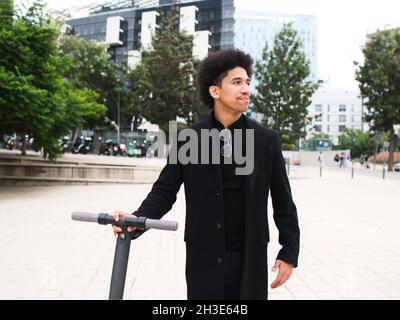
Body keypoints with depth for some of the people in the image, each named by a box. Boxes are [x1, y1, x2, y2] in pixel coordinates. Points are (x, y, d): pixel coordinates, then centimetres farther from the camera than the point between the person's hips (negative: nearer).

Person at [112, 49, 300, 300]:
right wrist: (137, 220, -19)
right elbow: (165, 191, -1)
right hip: (204, 257, 0)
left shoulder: (266, 140, 0)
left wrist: (290, 252, 2)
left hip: (250, 258, 1)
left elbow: (283, 201, 5)